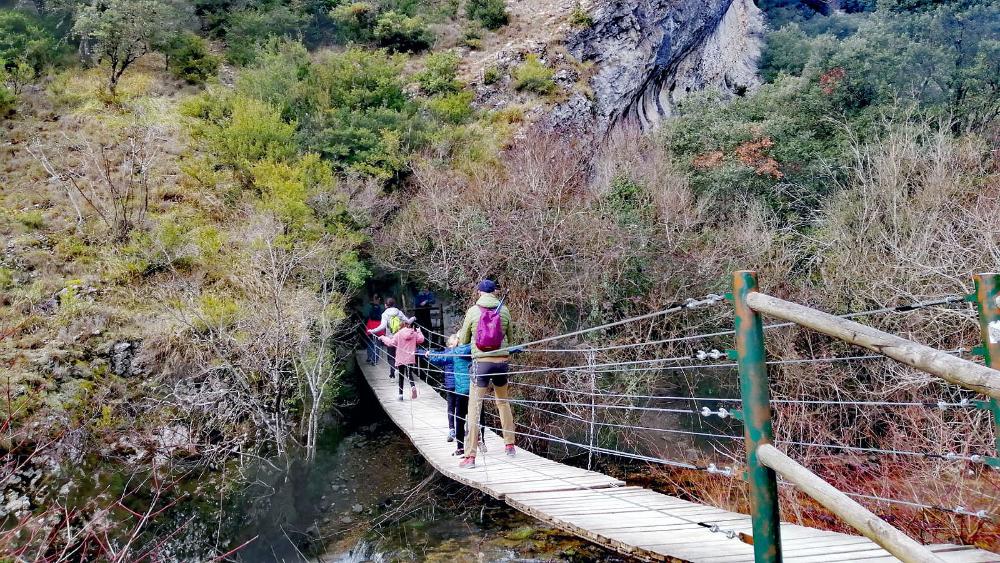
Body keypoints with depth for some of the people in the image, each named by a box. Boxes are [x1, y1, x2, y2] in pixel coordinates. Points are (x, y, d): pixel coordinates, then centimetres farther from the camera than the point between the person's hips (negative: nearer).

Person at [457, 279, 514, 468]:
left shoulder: (472, 311, -2)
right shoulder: (504, 310, 3)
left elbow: (463, 341, 7)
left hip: (482, 362, -3)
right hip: (502, 361, 3)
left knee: (474, 407, -2)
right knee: (503, 403, 21)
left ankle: (470, 456, -6)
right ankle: (510, 445, 31)